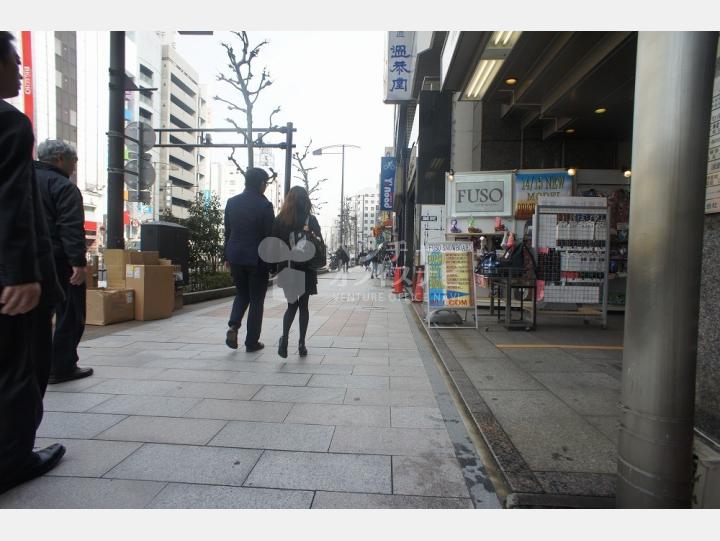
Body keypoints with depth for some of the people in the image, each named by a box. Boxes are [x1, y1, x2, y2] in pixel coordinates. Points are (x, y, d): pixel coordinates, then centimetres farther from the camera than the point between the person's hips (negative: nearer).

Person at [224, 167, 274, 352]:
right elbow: (270, 234, -10)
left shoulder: (231, 202, 5)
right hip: (257, 258, -4)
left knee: (241, 294, 22)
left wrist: (227, 257, 15)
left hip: (236, 257, 5)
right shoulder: (264, 205, -11)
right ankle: (252, 342, 11)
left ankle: (233, 326, 1)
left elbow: (227, 232, 9)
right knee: (256, 299, 7)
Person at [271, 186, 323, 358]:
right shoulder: (311, 220, -5)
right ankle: (301, 344, 11)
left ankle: (285, 336, -11)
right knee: (304, 305, 9)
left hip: (287, 268, 1)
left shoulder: (280, 220, -1)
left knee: (292, 304, 12)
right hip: (307, 268, -1)